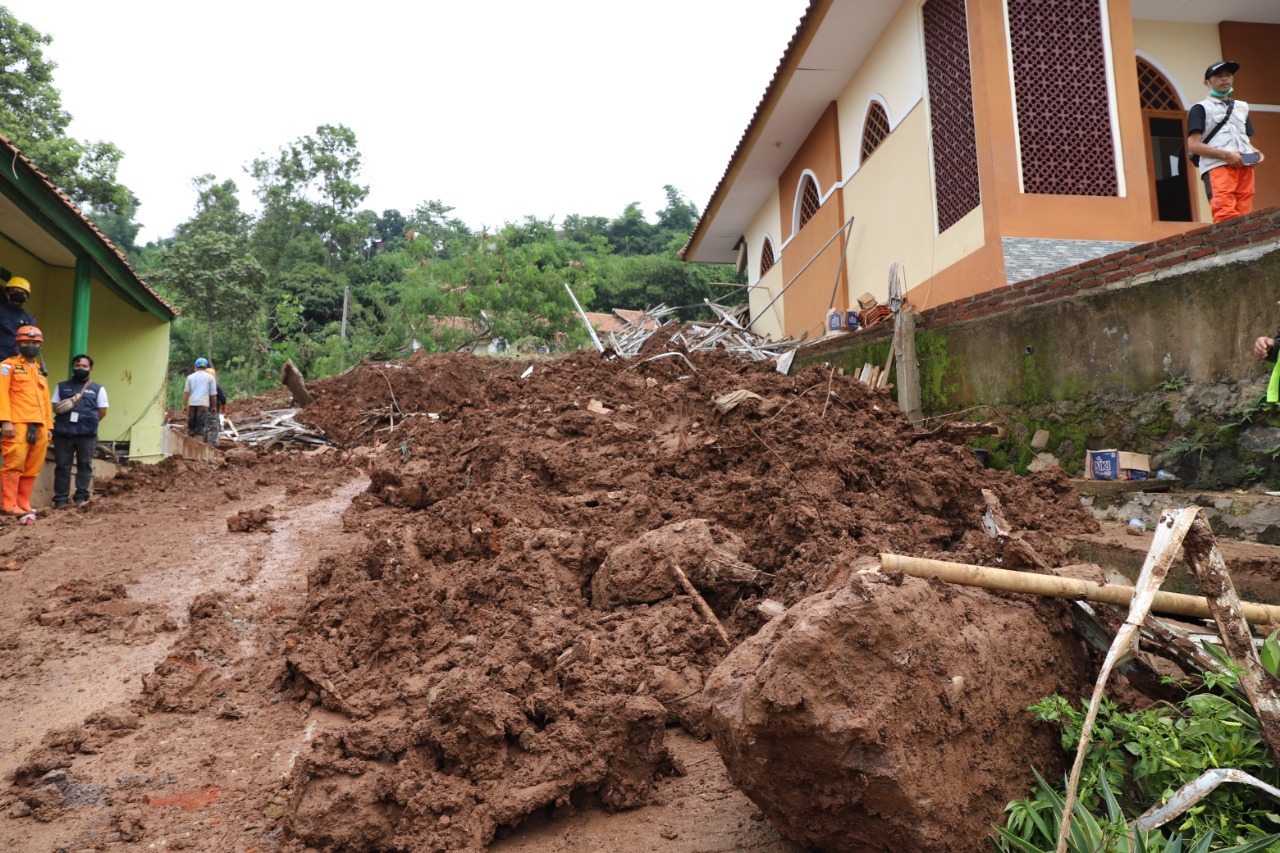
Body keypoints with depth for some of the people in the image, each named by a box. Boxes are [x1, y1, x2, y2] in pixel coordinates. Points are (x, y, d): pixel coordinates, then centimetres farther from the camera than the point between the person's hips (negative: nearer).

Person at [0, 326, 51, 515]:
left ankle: (23, 504, 11)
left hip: (38, 427, 6)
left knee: (32, 468, 5)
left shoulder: (40, 371, 24)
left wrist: (48, 425, 16)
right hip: (18, 424, -6)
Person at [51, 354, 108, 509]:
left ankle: (81, 497, 6)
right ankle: (60, 499, 6)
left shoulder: (97, 389, 7)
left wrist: (89, 422, 3)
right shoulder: (62, 386, 13)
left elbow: (102, 412, 7)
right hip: (63, 433, 1)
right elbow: (55, 408, 10)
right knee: (62, 466, 2)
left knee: (84, 465, 1)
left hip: (87, 434, -1)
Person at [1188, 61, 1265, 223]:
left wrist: (1255, 152, 7)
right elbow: (1193, 145, -4)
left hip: (1244, 168, 6)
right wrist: (1226, 155, -14)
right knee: (1226, 219, -21)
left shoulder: (1242, 107, 27)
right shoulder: (1201, 108, 8)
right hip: (1217, 168, -6)